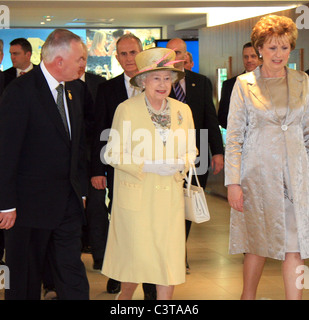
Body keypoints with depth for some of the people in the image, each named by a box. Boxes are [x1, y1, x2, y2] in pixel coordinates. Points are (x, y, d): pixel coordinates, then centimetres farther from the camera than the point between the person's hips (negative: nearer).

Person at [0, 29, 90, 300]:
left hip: (68, 203, 6)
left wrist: (81, 190, 14)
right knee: (25, 279, 8)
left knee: (73, 276, 6)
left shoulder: (75, 89, 9)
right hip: (30, 204, -6)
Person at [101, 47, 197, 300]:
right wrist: (147, 165, -16)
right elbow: (113, 154, -5)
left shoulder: (183, 111, 9)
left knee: (170, 257, 0)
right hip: (136, 196, -3)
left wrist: (180, 164, -7)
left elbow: (191, 151, 16)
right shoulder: (127, 110, -3)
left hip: (170, 197, 4)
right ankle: (125, 297, 27)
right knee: (137, 256, -1)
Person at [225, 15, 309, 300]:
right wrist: (233, 182, -8)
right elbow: (233, 137, -2)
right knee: (258, 243, 8)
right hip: (258, 173, -2)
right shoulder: (244, 84, 0)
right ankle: (248, 296, 27)